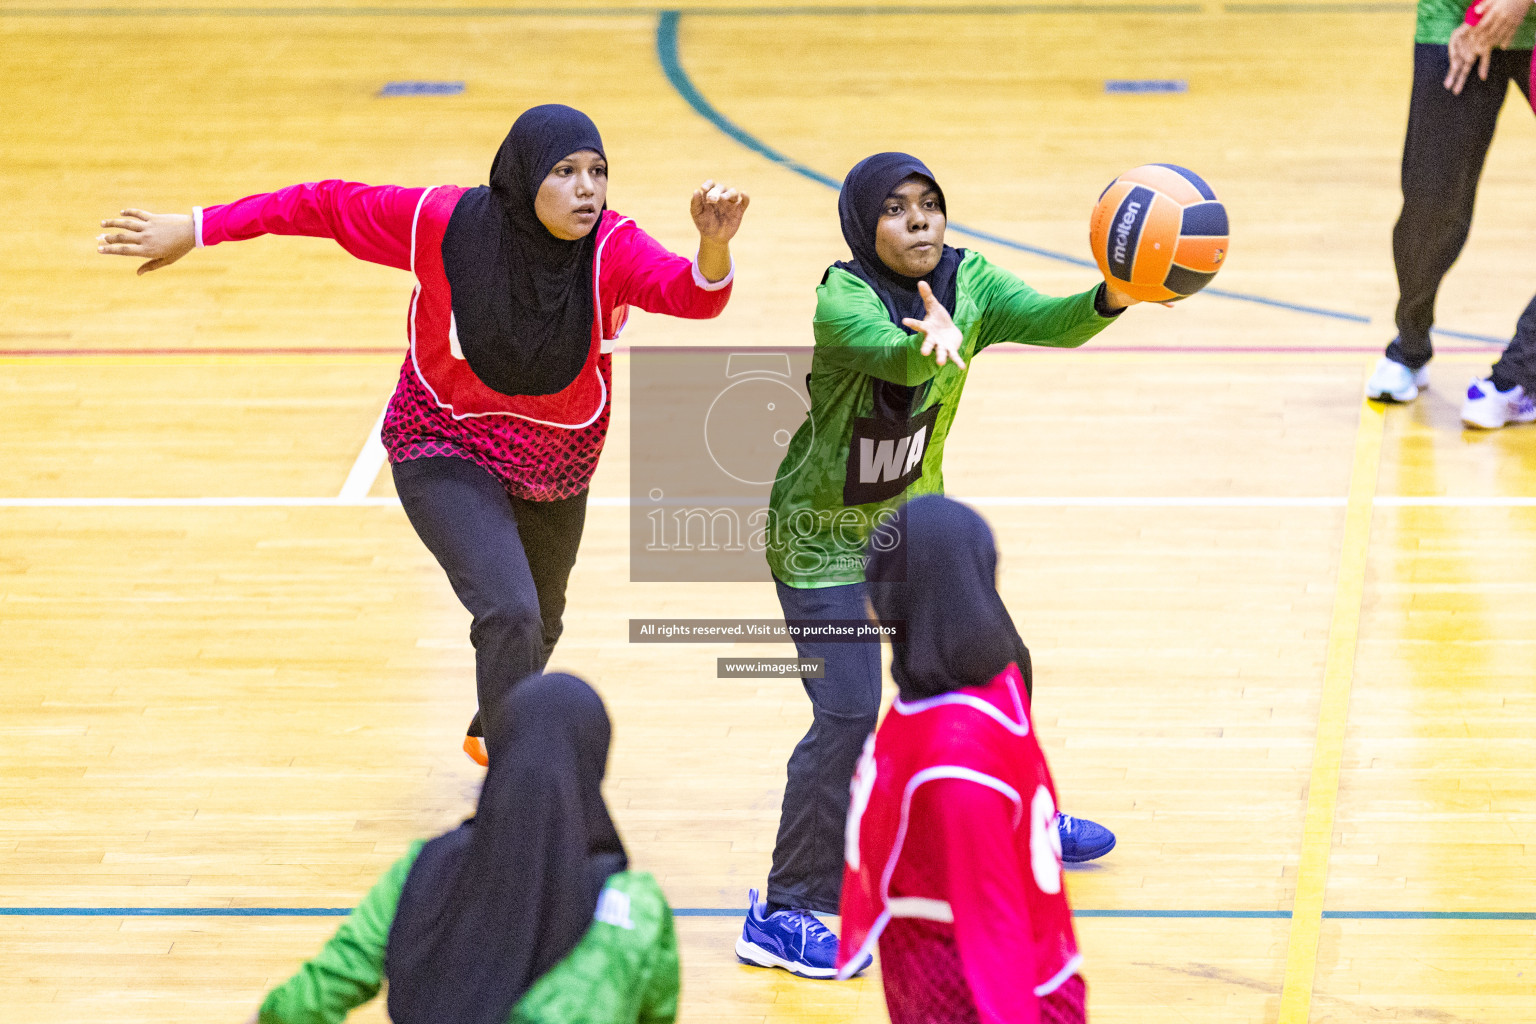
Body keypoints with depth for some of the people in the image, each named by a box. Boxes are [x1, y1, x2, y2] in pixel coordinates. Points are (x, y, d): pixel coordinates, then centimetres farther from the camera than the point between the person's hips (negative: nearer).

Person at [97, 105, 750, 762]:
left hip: (555, 472, 4)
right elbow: (328, 206, -13)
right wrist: (196, 229, -10)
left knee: (538, 624, 26)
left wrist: (715, 245, -64)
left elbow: (694, 296, -41)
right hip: (447, 454, -4)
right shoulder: (444, 222, -25)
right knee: (509, 614, -27)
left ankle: (490, 733, 59)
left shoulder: (612, 249, -25)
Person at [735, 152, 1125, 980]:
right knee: (847, 714, -14)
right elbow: (893, 354, -48)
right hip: (824, 536, -7)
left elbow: (1051, 321, -26)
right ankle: (784, 914, -5)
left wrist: (1111, 299, -47)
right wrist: (936, 344, -71)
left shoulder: (967, 282, -11)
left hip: (916, 521, 7)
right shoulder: (842, 299, -28)